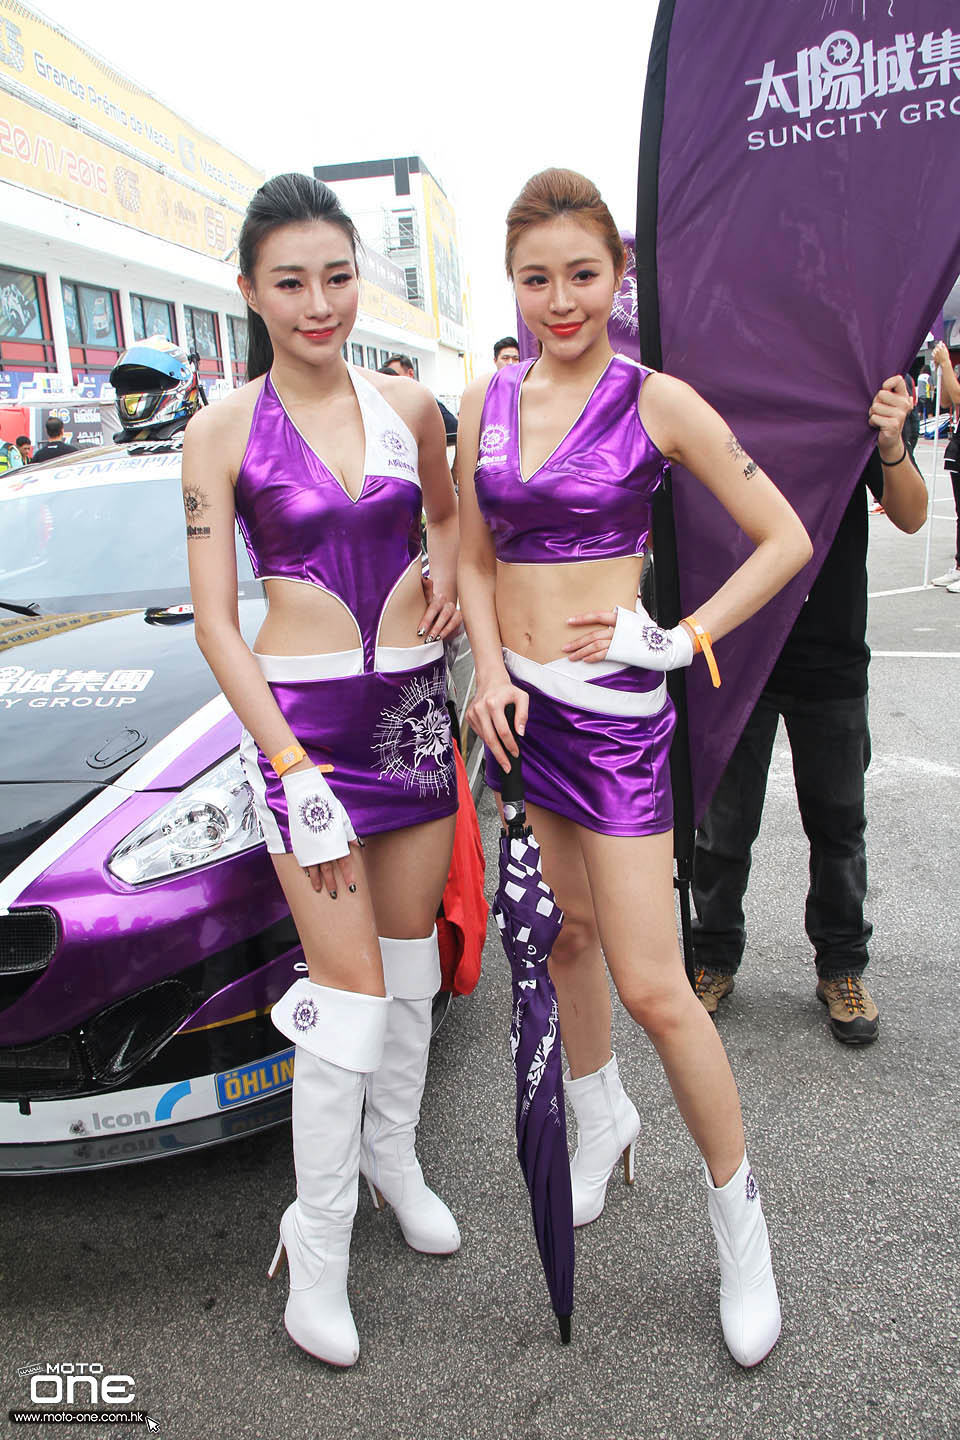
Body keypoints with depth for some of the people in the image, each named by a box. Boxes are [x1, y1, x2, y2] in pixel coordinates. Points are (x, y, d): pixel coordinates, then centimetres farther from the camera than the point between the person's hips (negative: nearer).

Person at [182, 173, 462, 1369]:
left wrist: (451, 575, 3)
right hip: (301, 714, -4)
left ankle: (394, 1157, 38)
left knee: (410, 958, 14)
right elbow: (214, 623, -7)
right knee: (349, 988, -4)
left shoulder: (408, 406, 5)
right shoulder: (222, 432, -5)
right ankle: (318, 1247, 17)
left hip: (416, 705, 4)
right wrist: (292, 771, -14)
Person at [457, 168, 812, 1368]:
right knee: (562, 933, 18)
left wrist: (679, 638, -13)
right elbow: (475, 560, 11)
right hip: (519, 702, 5)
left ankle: (735, 1204, 19)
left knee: (652, 988, -4)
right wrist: (493, 674, -5)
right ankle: (603, 1121, 42)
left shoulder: (655, 401, -6)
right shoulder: (487, 401, 7)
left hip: (615, 708, -5)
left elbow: (784, 539, -4)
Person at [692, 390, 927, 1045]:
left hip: (831, 654, 1)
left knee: (838, 820, 12)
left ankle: (841, 965, 32)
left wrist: (892, 445, -24)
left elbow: (911, 518, -5)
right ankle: (715, 956, 29)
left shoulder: (861, 392, -1)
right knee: (723, 822, 7)